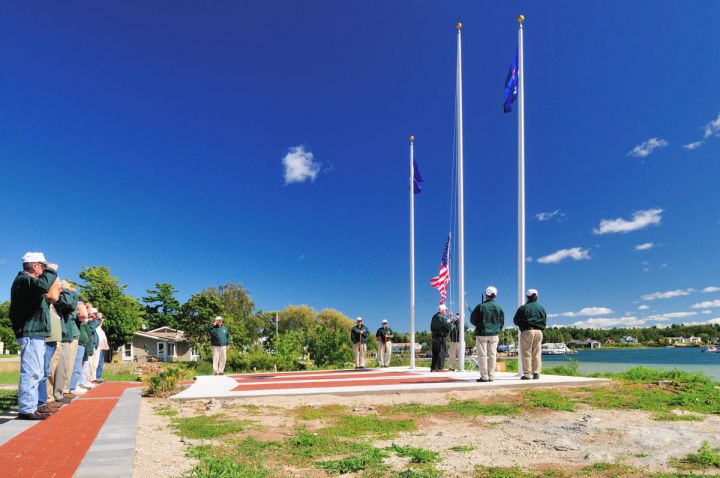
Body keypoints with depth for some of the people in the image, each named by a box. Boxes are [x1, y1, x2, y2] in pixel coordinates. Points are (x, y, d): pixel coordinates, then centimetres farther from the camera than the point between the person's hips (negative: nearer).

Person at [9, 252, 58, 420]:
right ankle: (26, 410, -9)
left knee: (34, 373, 14)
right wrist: (51, 271, -18)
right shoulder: (24, 279, -10)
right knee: (30, 372, -10)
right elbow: (42, 286, -30)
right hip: (31, 333, -11)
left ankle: (30, 408, 19)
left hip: (34, 333, 11)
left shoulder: (27, 281, 22)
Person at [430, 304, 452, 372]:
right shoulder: (442, 317, -13)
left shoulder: (434, 317, 13)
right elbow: (448, 327, -15)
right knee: (442, 353, -3)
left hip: (434, 336, 8)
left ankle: (433, 367, 13)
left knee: (435, 353, 11)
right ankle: (440, 367, -4)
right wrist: (450, 322, 6)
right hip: (441, 337, -8)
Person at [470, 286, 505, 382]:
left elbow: (472, 320, 1)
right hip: (494, 335, 3)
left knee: (482, 355, 0)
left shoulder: (480, 306, -7)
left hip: (482, 334, -3)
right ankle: (491, 376, 8)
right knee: (492, 356, 7)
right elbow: (502, 323, 9)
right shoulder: (499, 308, 3)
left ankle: (484, 376, -2)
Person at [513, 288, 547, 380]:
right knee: (537, 354, 8)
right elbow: (544, 322, 16)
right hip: (539, 332, 5)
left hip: (527, 331, -4)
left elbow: (516, 321, 0)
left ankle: (527, 374, -3)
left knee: (526, 353, -1)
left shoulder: (523, 308, -6)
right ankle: (536, 373, 7)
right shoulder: (541, 308, 11)